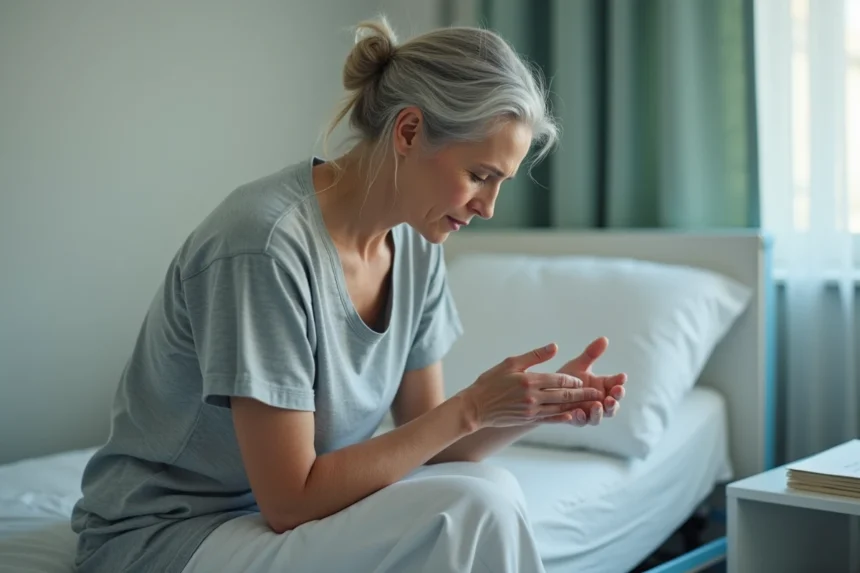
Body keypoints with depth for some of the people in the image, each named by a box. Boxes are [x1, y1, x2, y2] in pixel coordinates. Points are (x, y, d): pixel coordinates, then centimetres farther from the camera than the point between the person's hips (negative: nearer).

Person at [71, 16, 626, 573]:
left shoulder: (414, 245, -3)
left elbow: (424, 439, 2)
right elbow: (290, 500, -23)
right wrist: (470, 408, -24)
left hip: (288, 506, 6)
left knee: (489, 490, -20)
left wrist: (540, 407, -15)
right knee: (469, 513, -23)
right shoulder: (265, 244, -26)